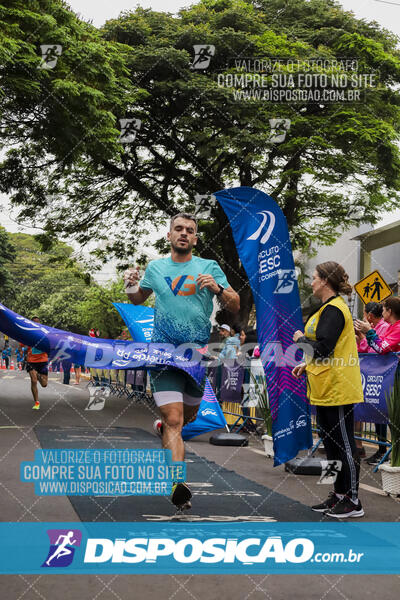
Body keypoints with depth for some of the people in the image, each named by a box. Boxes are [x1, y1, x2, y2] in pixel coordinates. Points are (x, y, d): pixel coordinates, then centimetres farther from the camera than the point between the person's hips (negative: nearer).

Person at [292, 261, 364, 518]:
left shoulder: (333, 309, -16)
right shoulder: (331, 307, 16)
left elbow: (323, 348, -24)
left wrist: (301, 338, -8)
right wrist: (308, 365, 15)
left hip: (338, 390, -11)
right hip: (327, 389, 11)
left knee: (344, 444, -2)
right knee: (332, 442, 16)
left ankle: (353, 501, 7)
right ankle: (339, 495, 26)